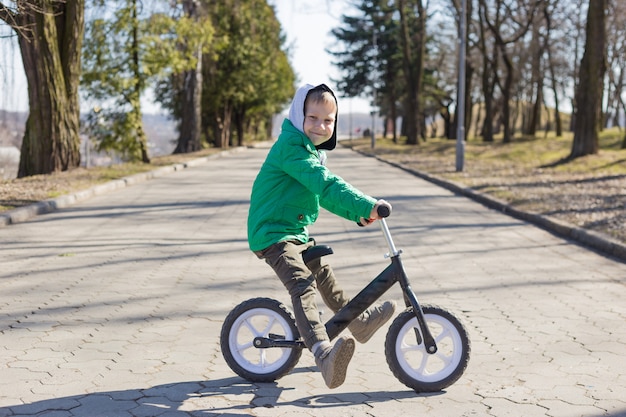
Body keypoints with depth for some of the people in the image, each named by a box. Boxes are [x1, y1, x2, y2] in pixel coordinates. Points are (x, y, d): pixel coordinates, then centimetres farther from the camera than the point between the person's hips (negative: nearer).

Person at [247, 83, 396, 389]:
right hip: (272, 234, -11)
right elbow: (325, 184, -30)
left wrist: (358, 215, 13)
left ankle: (359, 322, 45)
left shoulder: (311, 150, 16)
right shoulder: (291, 146, -18)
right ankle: (323, 353, -46)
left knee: (322, 272, 25)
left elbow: (323, 193, 23)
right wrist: (367, 205, -36)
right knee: (303, 286, -29)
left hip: (295, 232, 11)